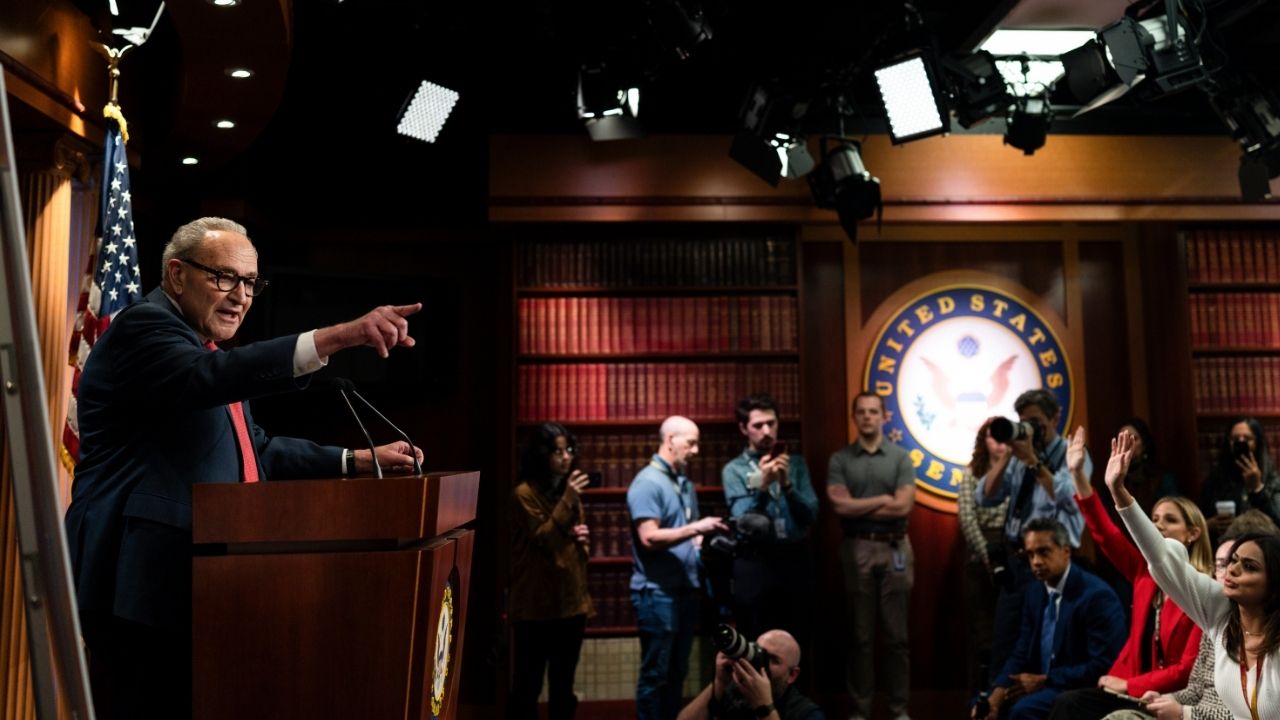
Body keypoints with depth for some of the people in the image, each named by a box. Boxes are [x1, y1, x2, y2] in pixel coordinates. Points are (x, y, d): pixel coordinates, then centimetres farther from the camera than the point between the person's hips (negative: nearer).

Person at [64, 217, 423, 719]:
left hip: (190, 580, 10)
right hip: (142, 582, -10)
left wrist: (358, 461, 8)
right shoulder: (144, 325, -9)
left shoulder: (203, 346, 20)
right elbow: (207, 376, -32)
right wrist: (336, 337, -41)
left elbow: (256, 449, 19)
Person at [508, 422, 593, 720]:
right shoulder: (524, 494, -9)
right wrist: (568, 499, -22)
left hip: (571, 602, 7)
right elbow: (544, 540, -17)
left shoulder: (569, 491, 14)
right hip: (536, 605, -7)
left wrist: (583, 538, 1)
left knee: (563, 685, 14)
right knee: (527, 685, -1)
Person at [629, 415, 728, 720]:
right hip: (657, 593, -8)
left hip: (685, 590, 8)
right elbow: (649, 538, -21)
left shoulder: (685, 483, 14)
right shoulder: (647, 483, -12)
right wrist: (695, 527, -25)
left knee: (677, 671, 14)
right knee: (655, 673, 0)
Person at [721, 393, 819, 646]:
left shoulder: (796, 463, 8)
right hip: (755, 563, -2)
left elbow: (810, 514, -1)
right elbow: (743, 520, -10)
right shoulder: (734, 470, 1)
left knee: (797, 643, 8)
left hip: (796, 560, 2)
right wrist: (762, 485, -22)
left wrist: (787, 484, -15)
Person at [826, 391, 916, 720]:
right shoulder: (840, 459, 2)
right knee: (861, 634, 6)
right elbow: (840, 505, -10)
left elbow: (903, 506, -9)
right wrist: (883, 499, -7)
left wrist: (859, 507, -7)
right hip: (857, 549, 0)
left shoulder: (901, 457, 2)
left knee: (896, 633, 5)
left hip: (895, 548, 0)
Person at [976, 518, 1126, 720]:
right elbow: (1021, 654, 6)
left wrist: (1044, 680, -16)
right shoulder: (1033, 593, 8)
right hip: (1041, 687, 7)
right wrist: (997, 695, -12)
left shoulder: (1097, 595, -14)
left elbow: (1102, 666, -18)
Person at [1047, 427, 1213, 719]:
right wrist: (1078, 474, -11)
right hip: (1133, 688, 6)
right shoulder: (1145, 573, 7)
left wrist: (1128, 685, -11)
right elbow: (1105, 533, -3)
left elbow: (1190, 667, -12)